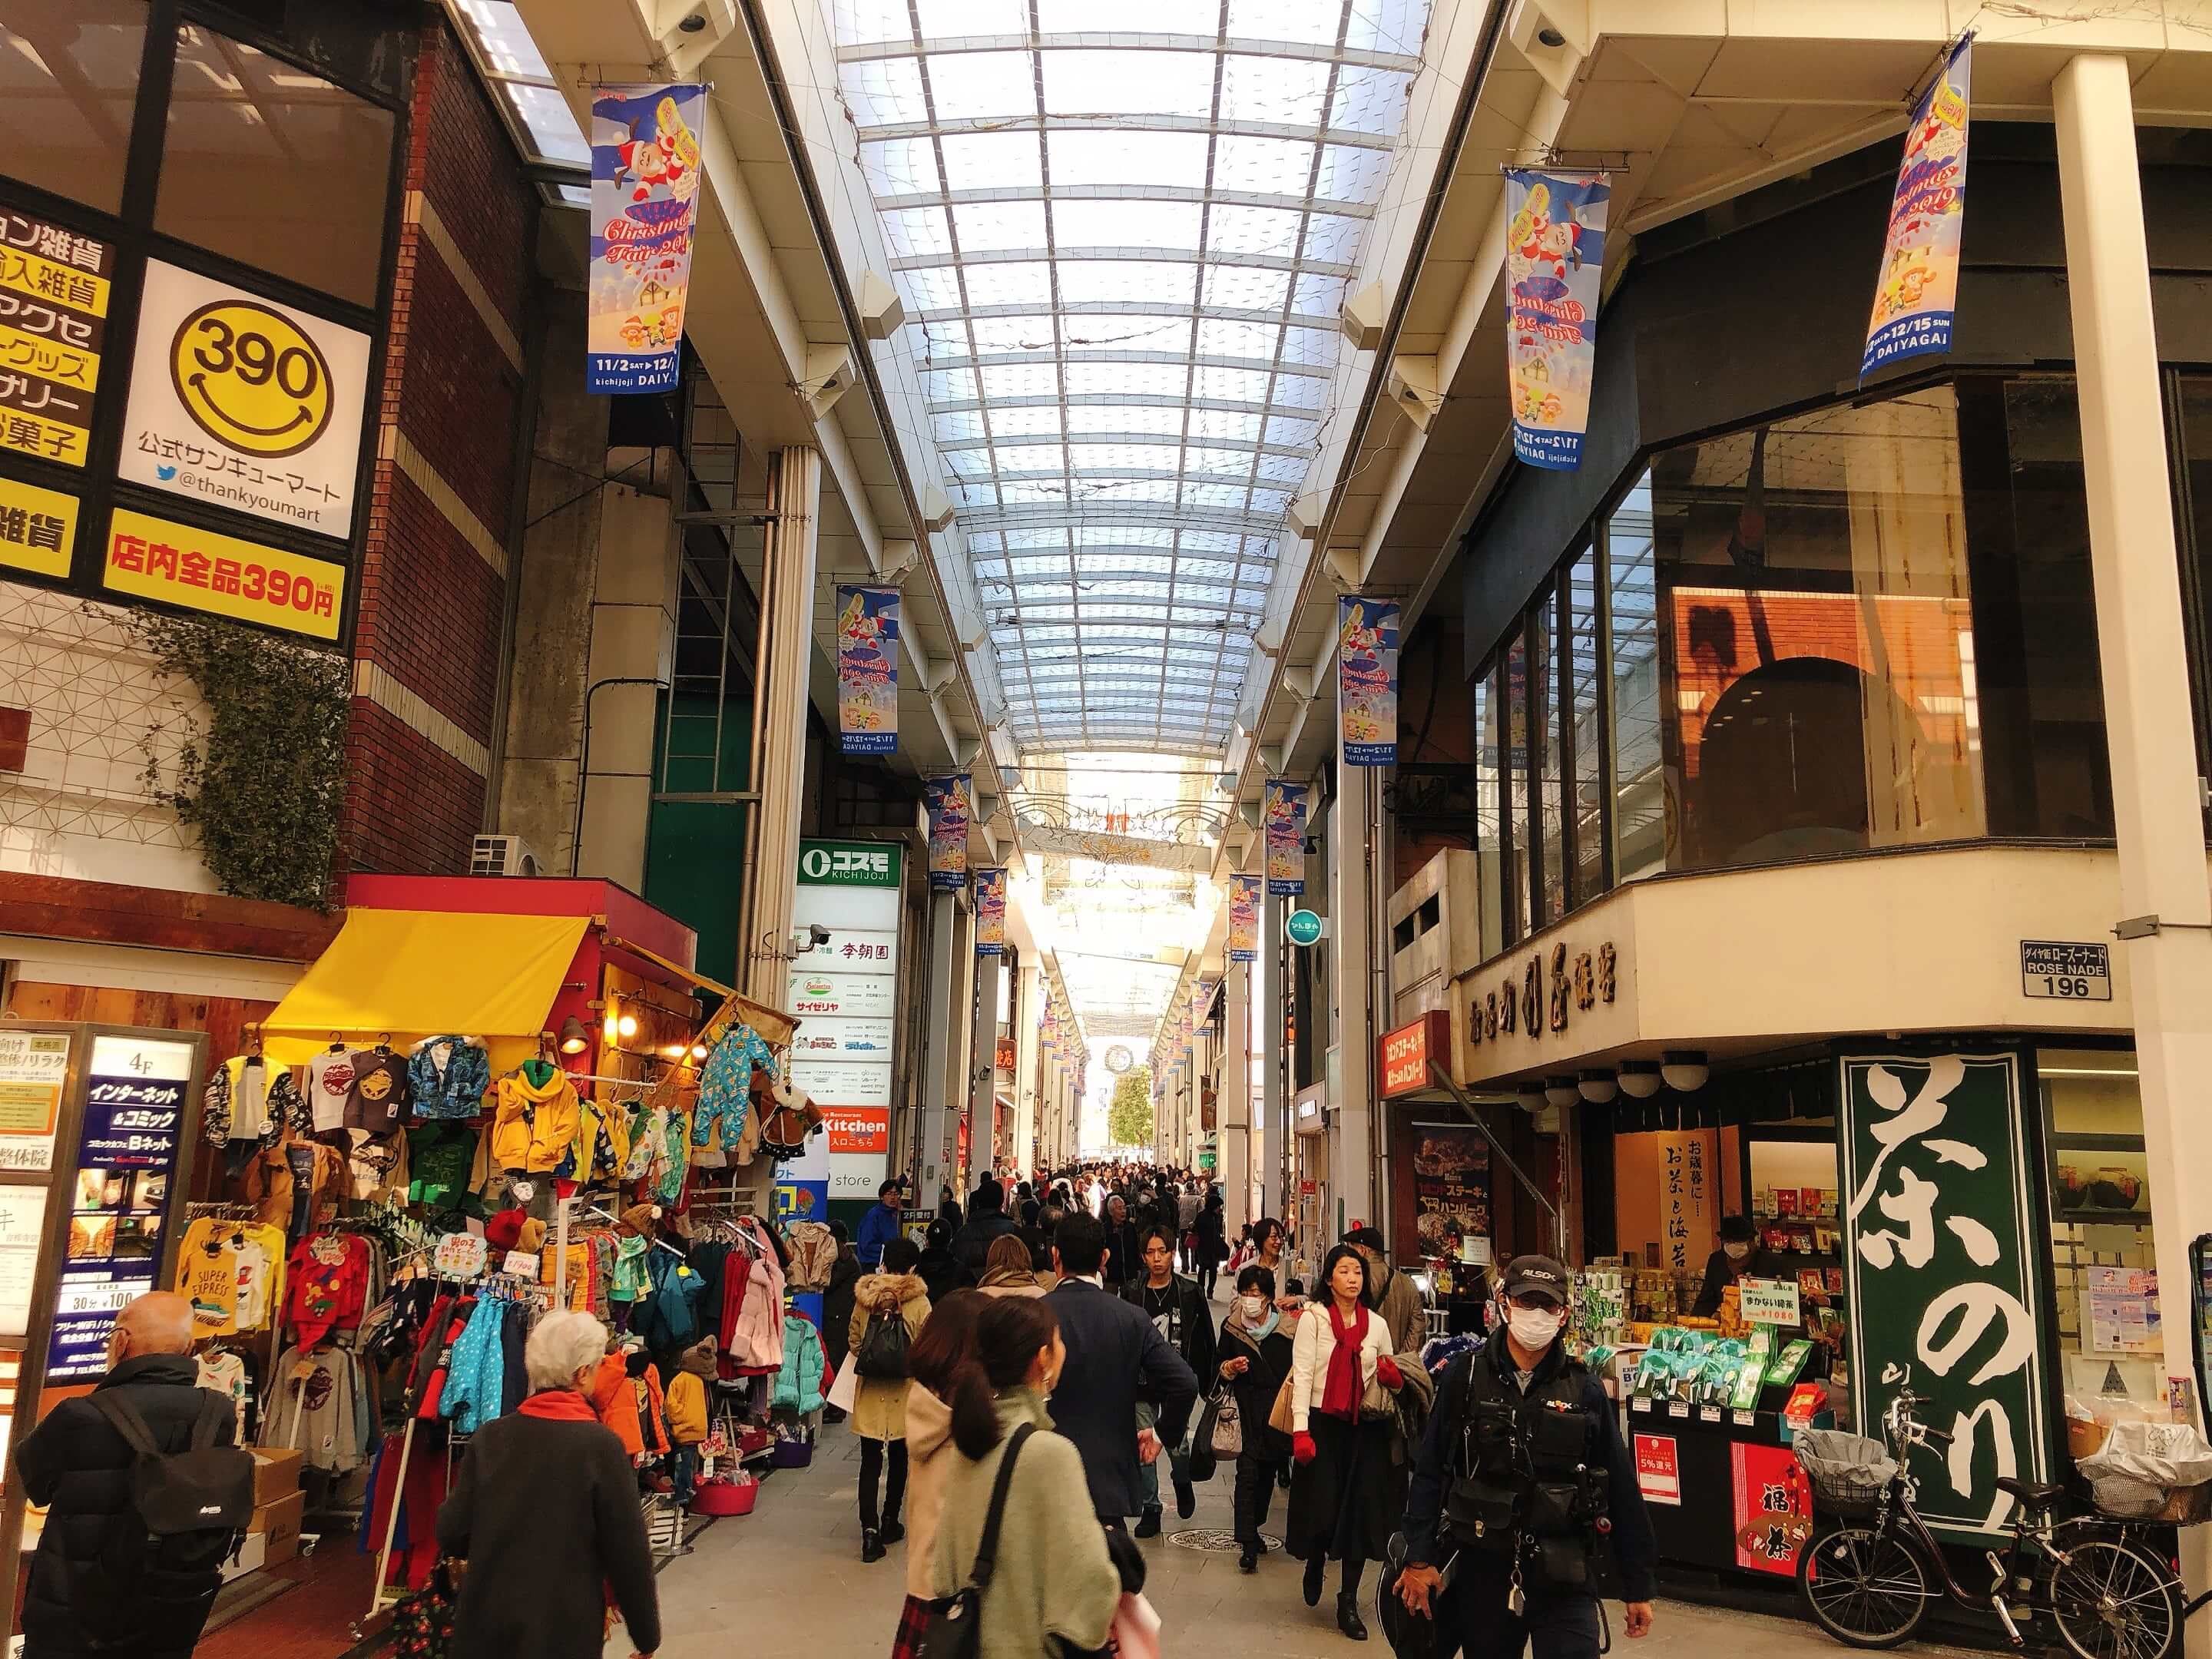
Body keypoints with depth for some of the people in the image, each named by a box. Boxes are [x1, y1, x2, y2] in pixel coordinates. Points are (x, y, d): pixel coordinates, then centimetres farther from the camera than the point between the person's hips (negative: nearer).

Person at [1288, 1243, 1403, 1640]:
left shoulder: (1377, 1324, 9)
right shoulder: (1313, 1318, -2)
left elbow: (1391, 1381, 18)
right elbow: (1302, 1374, -8)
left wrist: (1394, 1379, -7)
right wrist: (1300, 1430, -17)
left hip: (1364, 1428, 3)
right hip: (1321, 1423, -3)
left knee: (1362, 1510, 0)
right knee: (1321, 1504, -1)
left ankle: (1348, 1603, 12)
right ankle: (1315, 1563, 34)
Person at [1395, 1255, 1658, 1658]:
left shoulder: (1585, 1391, -1)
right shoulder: (1467, 1376, -3)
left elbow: (1621, 1490, 3)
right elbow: (1430, 1473, 0)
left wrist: (1638, 1587, 4)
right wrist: (1419, 1559, -4)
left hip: (1562, 1578, 0)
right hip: (1482, 1568, 0)